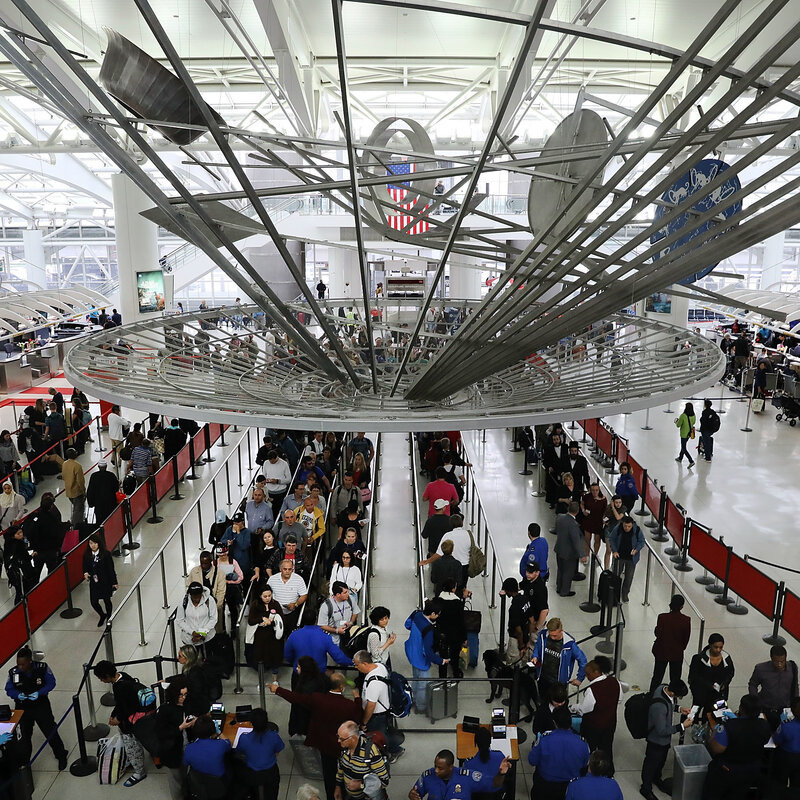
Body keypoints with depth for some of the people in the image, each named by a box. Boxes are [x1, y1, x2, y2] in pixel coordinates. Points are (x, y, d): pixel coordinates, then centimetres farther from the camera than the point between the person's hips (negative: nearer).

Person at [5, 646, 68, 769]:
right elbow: (9, 690, -3)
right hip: (22, 708, 2)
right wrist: (18, 695, -24)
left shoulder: (42, 668, -18)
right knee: (23, 736, 13)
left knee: (50, 731, 6)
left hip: (41, 705, -1)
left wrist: (39, 693, -26)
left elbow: (51, 683, -10)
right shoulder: (13, 672, -15)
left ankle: (61, 756, 27)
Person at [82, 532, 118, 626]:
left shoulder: (106, 554, -16)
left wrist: (114, 582, -8)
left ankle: (109, 617, 37)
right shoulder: (86, 555, -6)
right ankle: (102, 615, 36)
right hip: (94, 582, 3)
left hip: (106, 582, -3)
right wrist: (85, 573, -15)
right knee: (93, 602, 6)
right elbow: (85, 566, 8)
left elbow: (111, 569, -11)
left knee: (107, 600, 13)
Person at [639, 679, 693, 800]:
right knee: (652, 763, 18)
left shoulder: (664, 687, -19)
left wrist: (679, 709, -7)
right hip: (657, 740, -8)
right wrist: (682, 726, -26)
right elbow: (662, 731, -31)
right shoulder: (659, 707, -44)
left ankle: (656, 778, 58)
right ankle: (646, 788, 43)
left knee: (661, 760, 32)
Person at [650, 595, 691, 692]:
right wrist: (682, 648, 11)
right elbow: (686, 638, -6)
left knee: (657, 677, 16)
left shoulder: (662, 617, -21)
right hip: (677, 653, 0)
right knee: (675, 678, 19)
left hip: (661, 652, 0)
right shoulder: (686, 620, -18)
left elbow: (657, 633, -12)